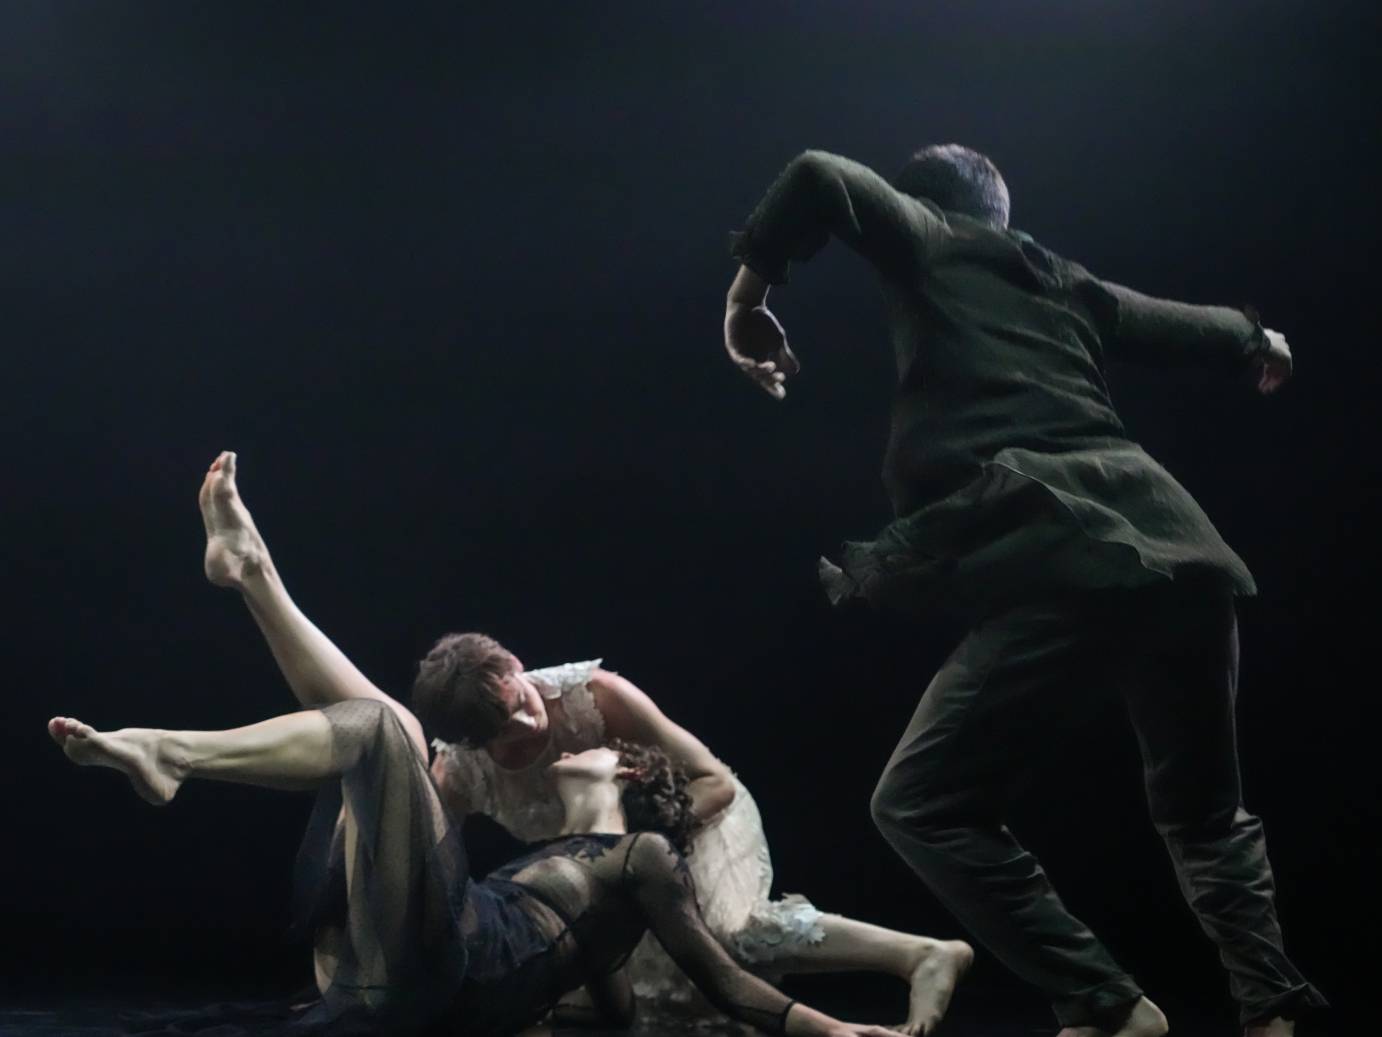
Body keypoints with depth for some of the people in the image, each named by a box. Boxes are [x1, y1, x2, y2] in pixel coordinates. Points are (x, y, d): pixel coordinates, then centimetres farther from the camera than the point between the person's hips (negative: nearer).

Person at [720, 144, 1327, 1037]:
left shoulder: (929, 243, 15)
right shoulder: (1063, 283, 30)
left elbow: (823, 178, -2)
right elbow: (1193, 328, 44)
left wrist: (748, 298, 11)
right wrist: (1259, 342, 66)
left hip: (1068, 565, -7)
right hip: (1181, 550, 7)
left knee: (922, 805, 1)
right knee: (1203, 807, 25)